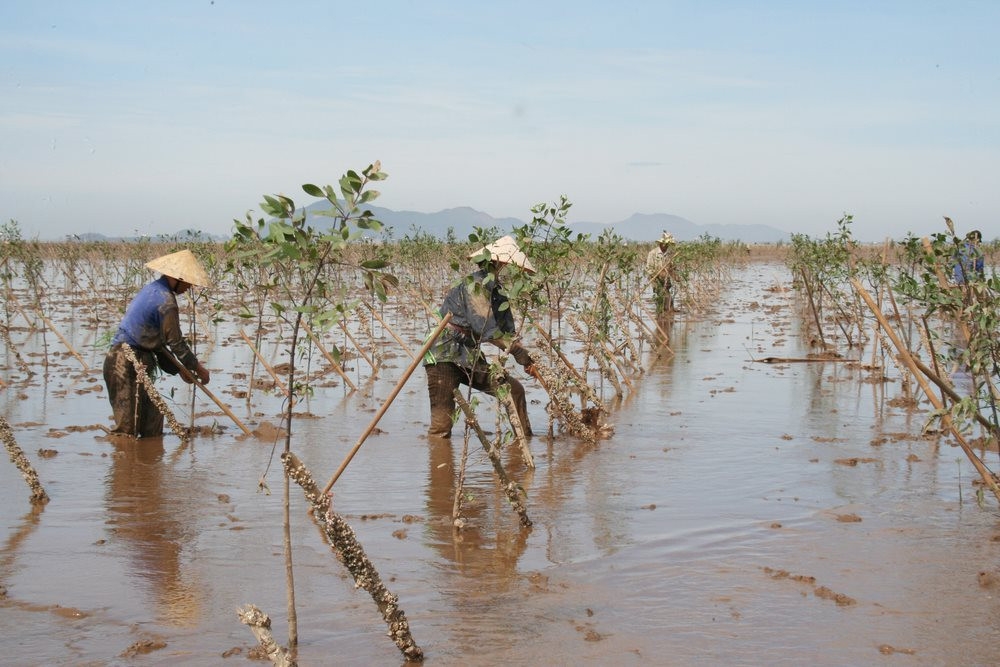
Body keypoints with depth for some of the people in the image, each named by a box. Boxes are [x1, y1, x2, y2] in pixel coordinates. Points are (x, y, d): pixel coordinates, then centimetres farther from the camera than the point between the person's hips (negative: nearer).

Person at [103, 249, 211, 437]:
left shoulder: (152, 289, 17)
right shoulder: (165, 300, -15)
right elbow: (175, 341, -10)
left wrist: (179, 369, 22)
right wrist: (197, 367, 3)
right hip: (129, 364, -10)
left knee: (152, 419, 15)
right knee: (128, 428, -7)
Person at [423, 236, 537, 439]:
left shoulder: (494, 289, 12)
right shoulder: (475, 285, -15)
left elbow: (506, 330, 9)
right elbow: (485, 327, -24)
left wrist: (525, 358, -5)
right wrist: (516, 349, -22)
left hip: (469, 358, 9)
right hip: (444, 359, -9)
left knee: (514, 390, 2)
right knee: (442, 422, -11)